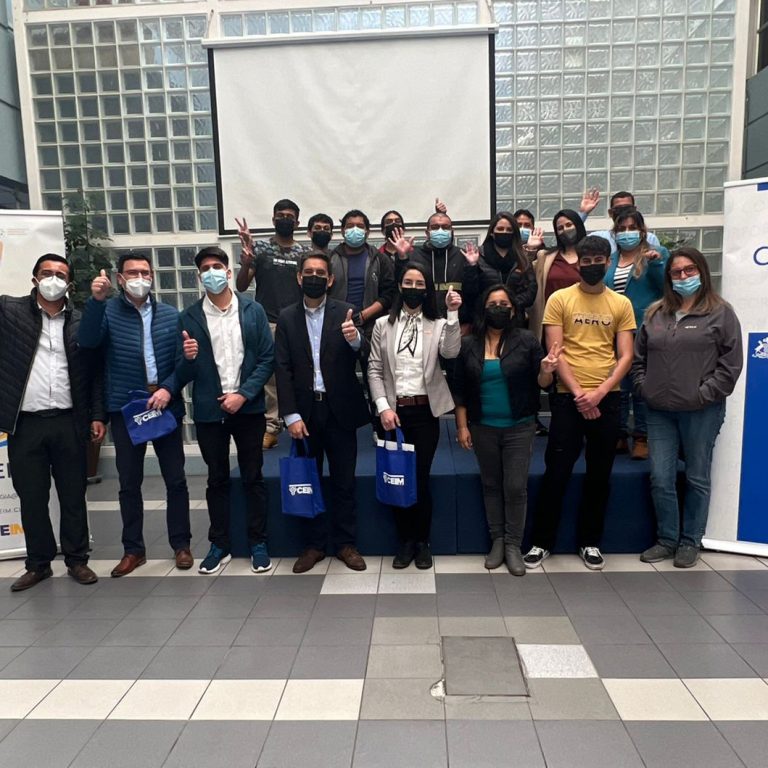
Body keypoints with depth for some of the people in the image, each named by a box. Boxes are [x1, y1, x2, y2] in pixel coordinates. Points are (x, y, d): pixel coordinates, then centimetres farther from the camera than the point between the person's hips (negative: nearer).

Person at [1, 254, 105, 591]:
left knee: (73, 496, 9)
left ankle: (77, 559, 23)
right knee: (31, 498, 10)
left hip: (68, 423, 0)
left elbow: (95, 373, 6)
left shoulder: (80, 323, 5)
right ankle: (38, 563, 26)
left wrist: (97, 416, 2)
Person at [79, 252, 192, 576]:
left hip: (167, 406, 1)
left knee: (175, 479, 6)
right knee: (129, 482, 9)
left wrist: (168, 389, -13)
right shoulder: (108, 311, 1)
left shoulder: (170, 314, 5)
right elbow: (87, 341, -16)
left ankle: (181, 545, 20)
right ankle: (133, 549, 23)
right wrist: (96, 300, -27)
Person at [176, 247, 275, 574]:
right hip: (209, 411, 1)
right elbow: (183, 374, -1)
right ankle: (219, 545, 26)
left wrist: (243, 394, -13)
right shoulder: (189, 317, 1)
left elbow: (267, 359, -3)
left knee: (253, 478, 8)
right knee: (217, 480, 13)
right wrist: (188, 358, -24)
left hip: (248, 408, -1)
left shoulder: (253, 310, 0)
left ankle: (258, 543, 21)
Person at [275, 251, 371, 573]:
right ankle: (314, 544, 26)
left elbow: (363, 355, -11)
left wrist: (355, 339, -35)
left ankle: (346, 543, 23)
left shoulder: (345, 312, 0)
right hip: (304, 411, 2)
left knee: (343, 481, 8)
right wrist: (291, 415, -9)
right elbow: (282, 369, -1)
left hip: (339, 409, -1)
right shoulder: (286, 317, 3)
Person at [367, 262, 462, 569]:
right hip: (393, 410, 1)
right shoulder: (383, 324, 6)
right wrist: (383, 407, -8)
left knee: (421, 478, 3)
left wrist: (453, 314, -22)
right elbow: (374, 370, 3)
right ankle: (405, 541, 23)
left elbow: (450, 352, -15)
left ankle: (422, 542, 21)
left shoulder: (438, 324, 5)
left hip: (425, 410, -1)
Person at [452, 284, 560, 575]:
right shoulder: (468, 344, 1)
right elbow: (460, 389, 3)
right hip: (483, 428, 2)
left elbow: (540, 384, -2)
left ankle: (513, 546, 14)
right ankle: (496, 541, 25)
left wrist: (546, 371, -25)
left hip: (519, 427, -2)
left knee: (516, 486, 0)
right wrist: (462, 426, 0)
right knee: (491, 485, 12)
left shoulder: (527, 340, -4)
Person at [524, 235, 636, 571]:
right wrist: (579, 394, -12)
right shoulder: (559, 299, 0)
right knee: (556, 473, 2)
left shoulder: (621, 304, 6)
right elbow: (556, 352, -5)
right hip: (568, 398, -2)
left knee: (599, 475, 10)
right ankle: (542, 541, 17)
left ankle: (590, 542, 26)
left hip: (606, 399, 3)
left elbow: (625, 357, 1)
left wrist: (598, 393, -12)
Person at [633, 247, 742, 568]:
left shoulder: (721, 313, -1)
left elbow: (731, 363, -5)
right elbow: (638, 357, 15)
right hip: (659, 411, 4)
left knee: (697, 479, 8)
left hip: (701, 412, -3)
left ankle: (690, 542, 23)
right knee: (660, 480, 6)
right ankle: (667, 539, 22)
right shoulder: (655, 313, 12)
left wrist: (703, 394, -12)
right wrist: (644, 388, 4)